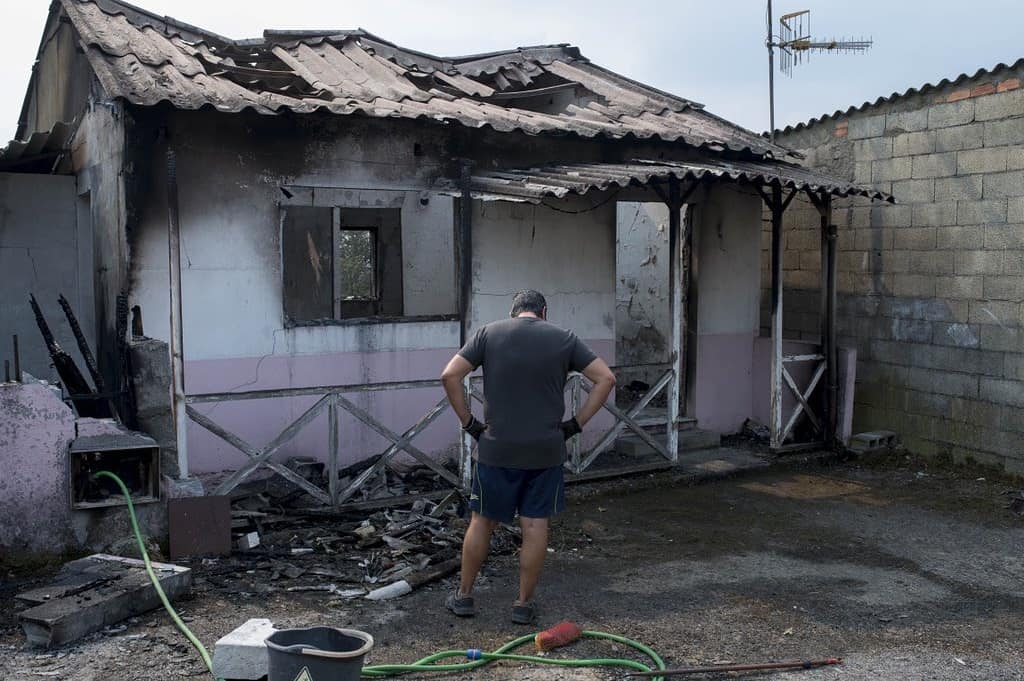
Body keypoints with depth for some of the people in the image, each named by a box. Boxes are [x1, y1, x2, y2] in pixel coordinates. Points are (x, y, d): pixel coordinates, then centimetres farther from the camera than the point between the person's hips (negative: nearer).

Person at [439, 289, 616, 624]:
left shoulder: (489, 333, 2)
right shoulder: (564, 338, 3)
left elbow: (449, 375, -6)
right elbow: (606, 378, -1)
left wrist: (468, 422, 1)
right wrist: (577, 423, 2)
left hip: (497, 449, 0)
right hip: (545, 451, 0)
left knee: (483, 521, 13)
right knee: (535, 525, 8)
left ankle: (463, 596, 23)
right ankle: (524, 604, 16)